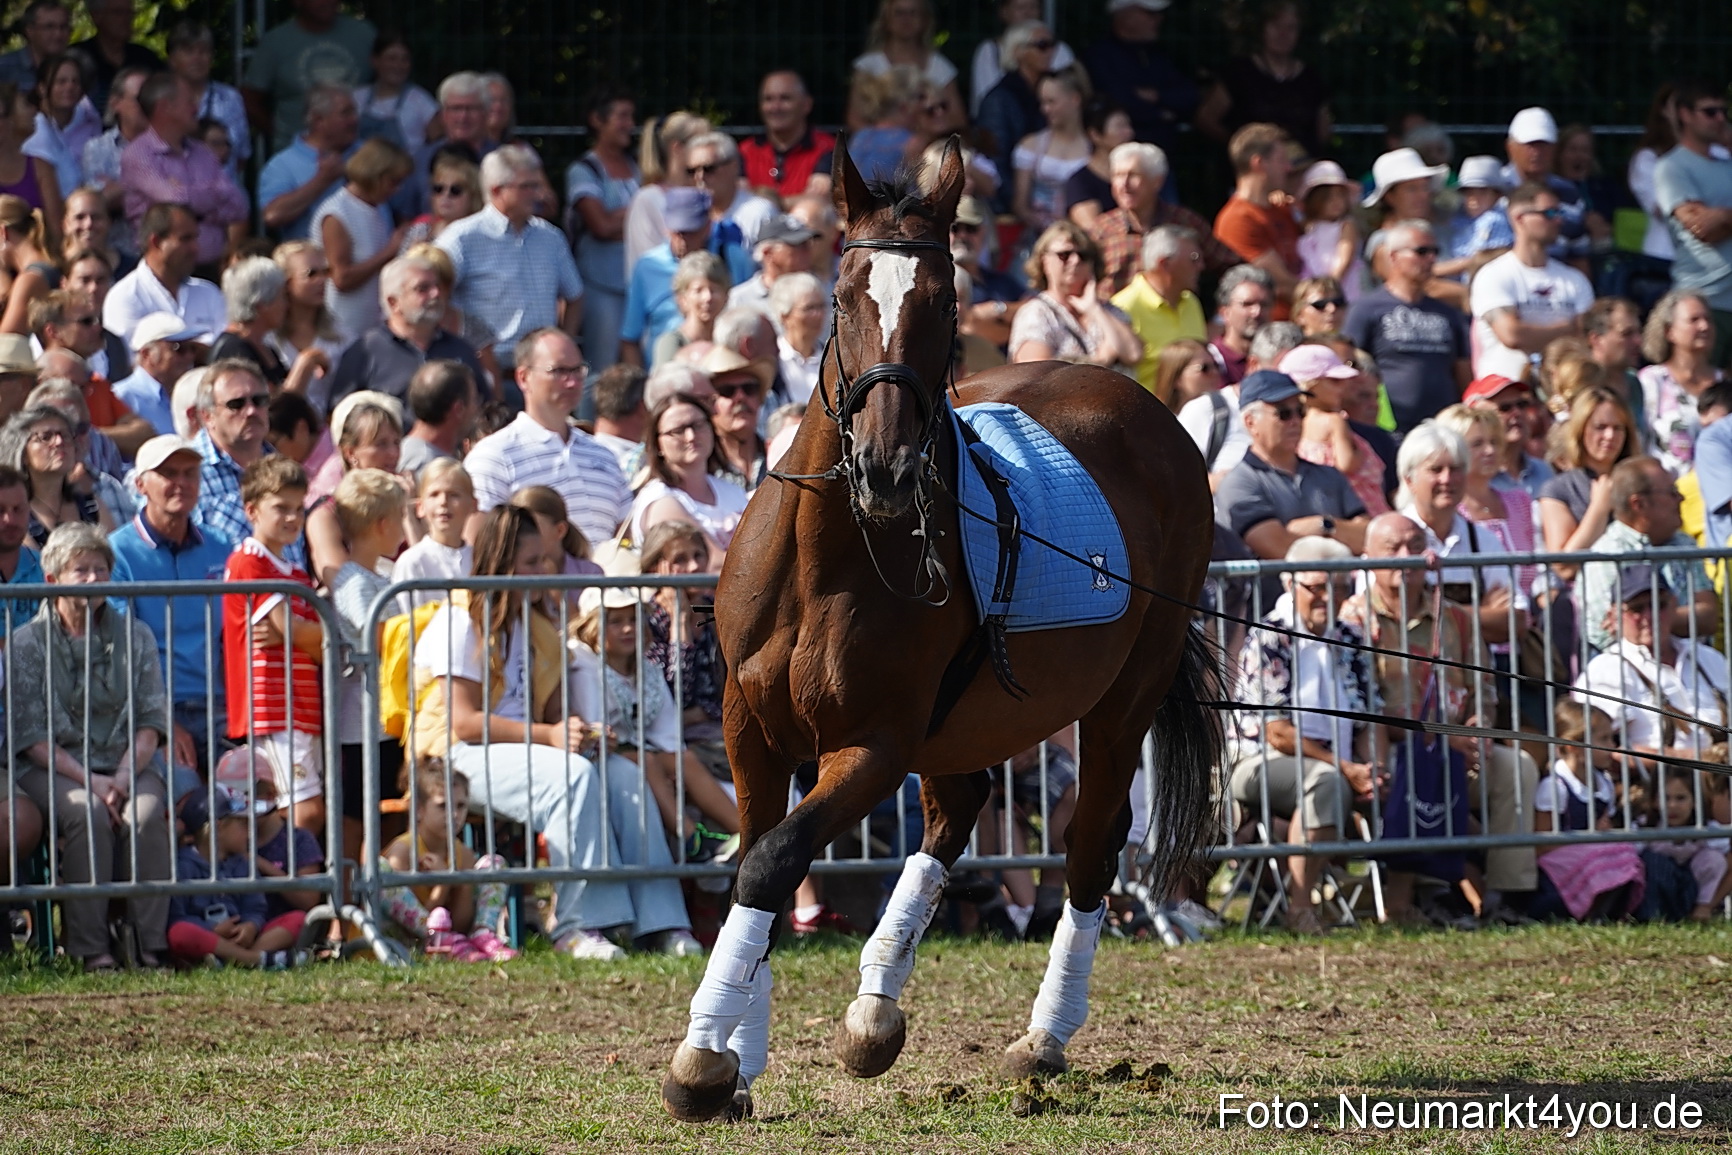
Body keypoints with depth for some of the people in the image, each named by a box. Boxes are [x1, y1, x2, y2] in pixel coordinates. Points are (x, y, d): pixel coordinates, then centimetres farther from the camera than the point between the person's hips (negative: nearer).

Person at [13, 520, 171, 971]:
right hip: (53, 768, -2)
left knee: (145, 814, -30)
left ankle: (150, 945, -29)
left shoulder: (135, 636, 10)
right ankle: (90, 948, -31)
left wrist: (124, 776, -14)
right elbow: (31, 736, -4)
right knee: (88, 815, -33)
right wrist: (89, 781, -17)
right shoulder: (28, 642, 2)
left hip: (127, 763, 2)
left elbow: (150, 722, 5)